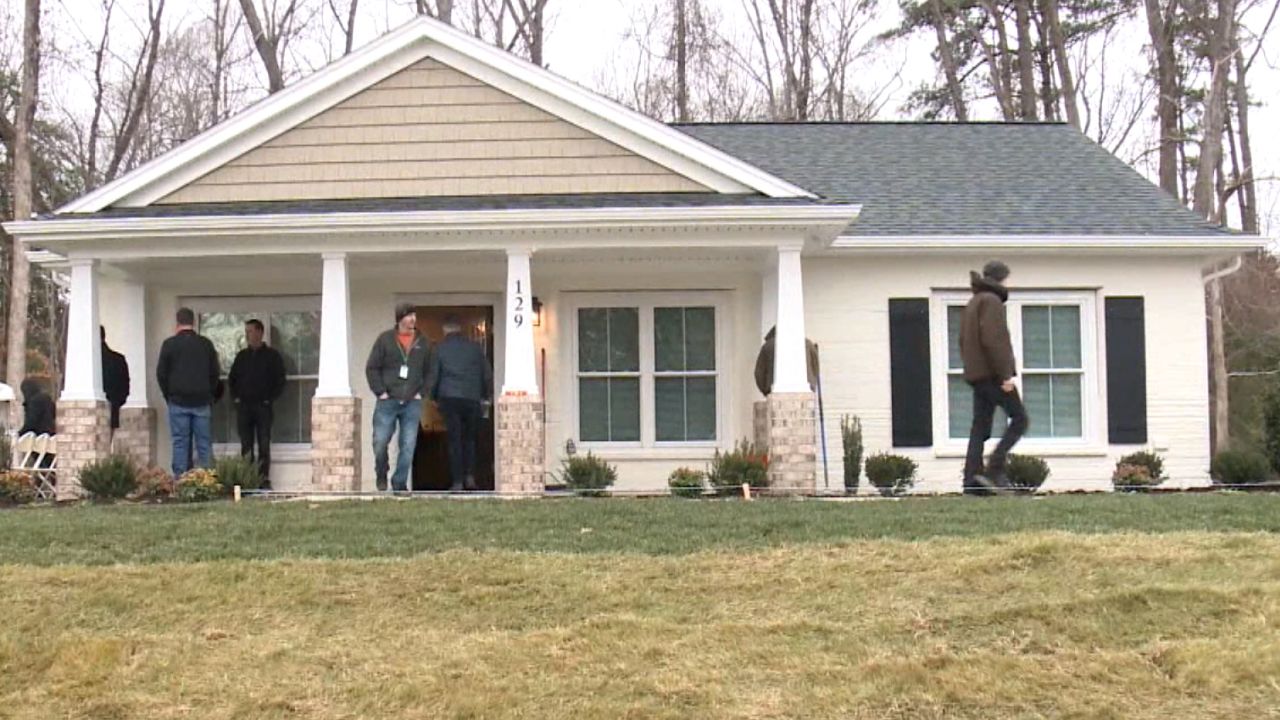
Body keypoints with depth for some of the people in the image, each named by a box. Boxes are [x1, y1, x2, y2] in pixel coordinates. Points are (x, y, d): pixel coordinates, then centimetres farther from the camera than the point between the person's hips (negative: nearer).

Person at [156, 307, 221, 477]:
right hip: (202, 402, 1)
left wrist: (169, 396, 14)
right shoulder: (206, 343, 2)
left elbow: (161, 374, 1)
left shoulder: (169, 344, -2)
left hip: (178, 402, -1)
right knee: (204, 444, 3)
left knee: (180, 443, 1)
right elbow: (215, 372, 6)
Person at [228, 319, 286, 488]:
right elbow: (231, 378, 20)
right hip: (243, 407, 4)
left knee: (264, 445, -4)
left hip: (263, 407, -3)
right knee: (246, 446, 3)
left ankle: (264, 479, -2)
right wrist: (235, 397, 7)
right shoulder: (242, 356, 14)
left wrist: (270, 399, -7)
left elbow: (280, 380, 1)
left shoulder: (272, 355, 2)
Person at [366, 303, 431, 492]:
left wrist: (421, 392, 3)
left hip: (412, 403, 2)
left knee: (408, 446, -1)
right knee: (380, 443, -2)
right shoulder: (385, 339, 1)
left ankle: (400, 483, 10)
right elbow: (372, 368, 2)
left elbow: (429, 372, 15)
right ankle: (381, 475, 24)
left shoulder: (423, 344, 9)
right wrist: (380, 391, -6)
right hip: (387, 402, -2)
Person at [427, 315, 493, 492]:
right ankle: (470, 476, 2)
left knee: (454, 440, 2)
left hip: (449, 398, -1)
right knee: (470, 438, 14)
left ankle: (457, 482, -2)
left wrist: (433, 397, 15)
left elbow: (432, 375, 2)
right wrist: (485, 395, 22)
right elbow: (488, 374, 9)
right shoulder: (475, 347, 7)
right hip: (472, 398, 1)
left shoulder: (440, 348, 2)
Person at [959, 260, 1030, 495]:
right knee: (1019, 419, -3)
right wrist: (1005, 374, -20)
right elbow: (993, 340, -19)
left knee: (980, 427, 6)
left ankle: (972, 480, 0)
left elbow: (964, 341, 21)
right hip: (993, 373, -9)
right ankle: (994, 469, -13)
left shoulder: (972, 303, 21)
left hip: (976, 375, 9)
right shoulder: (991, 301, -9)